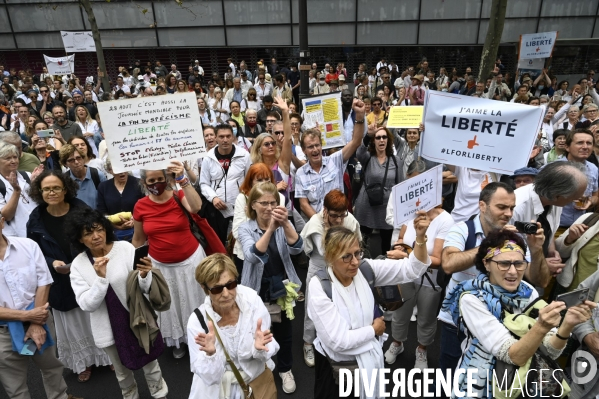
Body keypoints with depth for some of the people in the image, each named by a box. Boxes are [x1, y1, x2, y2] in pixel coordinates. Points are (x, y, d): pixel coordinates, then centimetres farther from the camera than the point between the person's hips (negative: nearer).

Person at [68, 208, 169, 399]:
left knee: (150, 365, 18)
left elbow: (145, 289, -12)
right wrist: (100, 277, -30)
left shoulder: (126, 248, -14)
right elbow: (87, 305, -16)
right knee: (122, 372, 25)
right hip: (108, 328, 2)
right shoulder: (78, 265, -9)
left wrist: (144, 275, -35)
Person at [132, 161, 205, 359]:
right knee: (170, 305, 20)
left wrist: (183, 180, -40)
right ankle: (177, 340, 43)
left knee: (193, 301, 16)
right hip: (160, 265, 2)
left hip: (190, 259, -2)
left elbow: (196, 207, -37)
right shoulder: (140, 206, -8)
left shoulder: (179, 196, -14)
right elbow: (138, 239, 5)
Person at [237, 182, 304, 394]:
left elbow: (296, 248, -25)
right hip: (257, 290, -2)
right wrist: (269, 229, -43)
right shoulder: (245, 228, -13)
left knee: (284, 331, 16)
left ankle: (285, 369, 41)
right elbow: (253, 256, -31)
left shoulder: (284, 225, -7)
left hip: (283, 288, 2)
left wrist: (285, 224, -41)